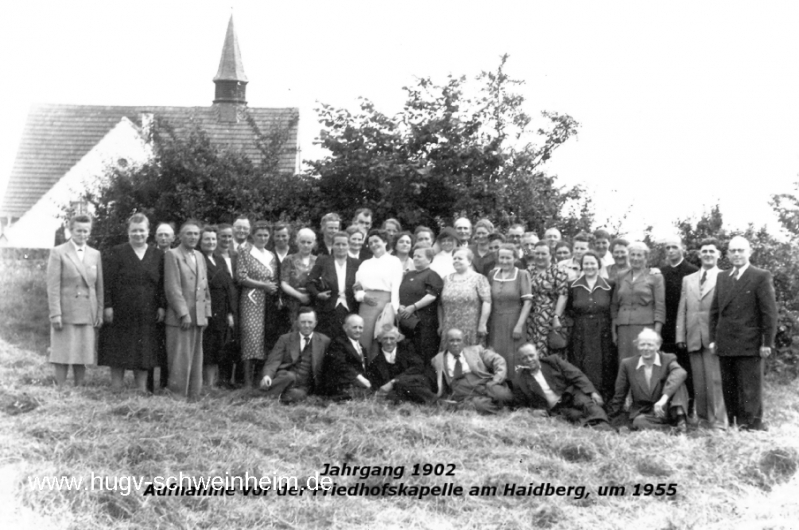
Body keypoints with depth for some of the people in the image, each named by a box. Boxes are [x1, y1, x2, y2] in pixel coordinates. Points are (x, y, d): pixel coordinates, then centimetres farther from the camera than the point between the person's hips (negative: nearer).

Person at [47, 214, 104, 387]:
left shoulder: (95, 255, 12)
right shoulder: (58, 253, -1)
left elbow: (99, 287, 12)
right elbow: (53, 286, -6)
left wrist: (100, 313, 6)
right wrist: (55, 314, -12)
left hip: (87, 313, 4)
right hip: (65, 313, -4)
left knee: (82, 357, 5)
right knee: (62, 356, -1)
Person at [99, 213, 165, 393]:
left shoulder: (158, 256, 9)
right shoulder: (115, 253, 0)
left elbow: (162, 284, 8)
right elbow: (107, 282, -5)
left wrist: (162, 306, -2)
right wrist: (107, 306, -12)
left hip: (147, 315, 3)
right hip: (120, 314, -2)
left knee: (144, 354, 5)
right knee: (118, 353, 1)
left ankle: (142, 390, 10)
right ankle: (116, 391, 7)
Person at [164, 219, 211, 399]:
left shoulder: (200, 256, 17)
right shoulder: (172, 255, -5)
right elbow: (172, 288, -12)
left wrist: (206, 313, 12)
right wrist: (183, 314, -15)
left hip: (198, 317, 7)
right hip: (180, 318, -7)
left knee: (196, 362, 8)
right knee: (180, 362, -5)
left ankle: (193, 397, 13)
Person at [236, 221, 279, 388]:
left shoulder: (271, 256, 18)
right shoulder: (245, 254, 2)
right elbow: (242, 278, -7)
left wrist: (274, 288, 0)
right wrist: (263, 285, -12)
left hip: (269, 301, 5)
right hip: (251, 300, -5)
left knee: (268, 338, 0)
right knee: (252, 337, -11)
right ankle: (248, 380, -9)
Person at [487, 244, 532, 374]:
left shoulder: (522, 275, -2)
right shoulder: (492, 274, 8)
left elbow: (527, 302, -6)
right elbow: (488, 301, 9)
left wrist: (519, 325, -12)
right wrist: (485, 323, 1)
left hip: (513, 323, -3)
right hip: (495, 324, 3)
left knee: (512, 358, -2)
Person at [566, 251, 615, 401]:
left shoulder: (608, 286, 2)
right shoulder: (574, 286, 6)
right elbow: (568, 309, 15)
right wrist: (577, 319, 4)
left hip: (603, 334, -1)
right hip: (580, 334, 1)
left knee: (604, 369, -1)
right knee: (582, 368, -1)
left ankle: (604, 399, 5)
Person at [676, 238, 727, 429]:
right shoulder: (688, 280, 18)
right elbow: (682, 311, 15)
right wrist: (680, 336, 6)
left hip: (715, 338, -4)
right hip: (694, 338, 4)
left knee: (715, 379, -6)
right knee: (698, 381, 6)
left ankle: (718, 421, -2)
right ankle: (703, 418, 13)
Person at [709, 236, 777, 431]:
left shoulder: (761, 277, -3)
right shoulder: (722, 277, 15)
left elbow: (769, 312, -6)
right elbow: (715, 310, 16)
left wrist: (767, 343, -10)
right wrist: (713, 338, 9)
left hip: (748, 345, -5)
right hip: (725, 345, 5)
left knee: (749, 391, -3)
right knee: (729, 389, 8)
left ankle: (753, 426, 3)